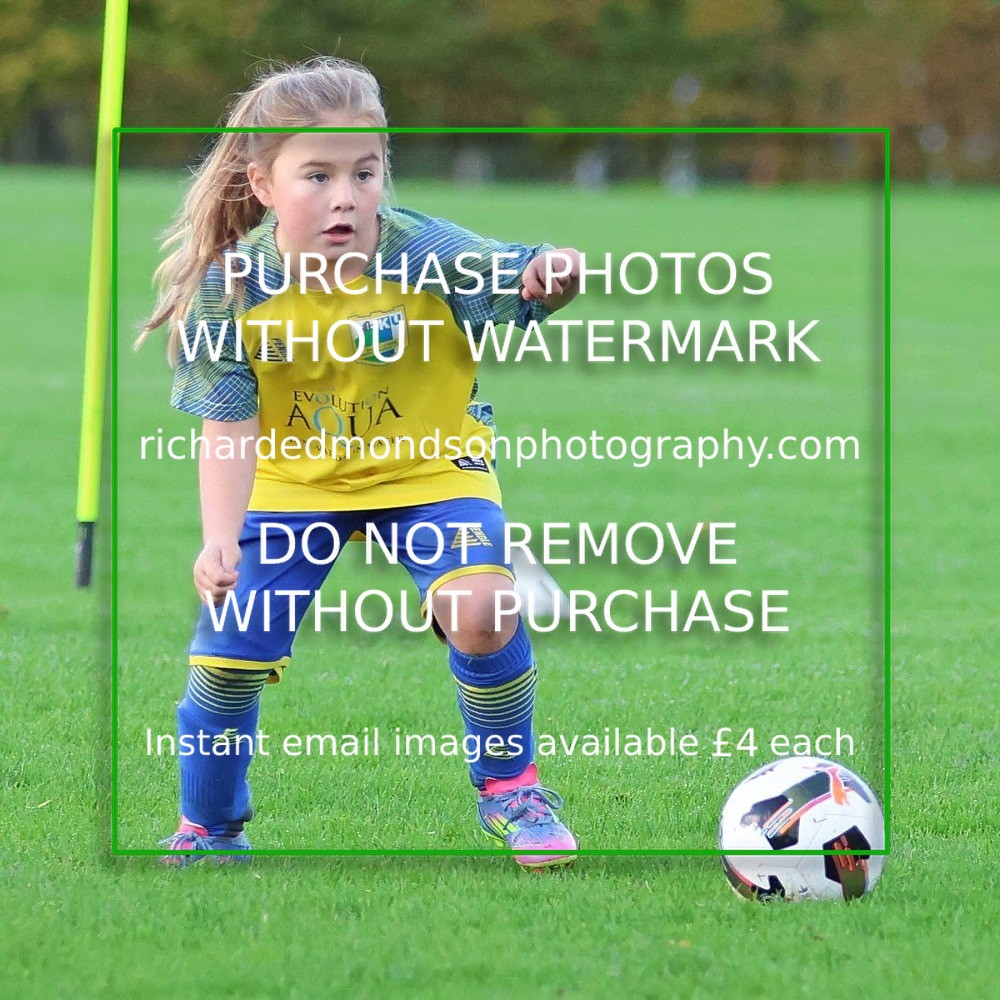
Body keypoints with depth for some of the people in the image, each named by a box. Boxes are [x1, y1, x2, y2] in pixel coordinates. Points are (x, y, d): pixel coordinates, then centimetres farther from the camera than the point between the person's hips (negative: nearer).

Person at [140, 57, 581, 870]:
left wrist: (554, 273, -57)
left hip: (427, 467, -1)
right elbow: (228, 427, -16)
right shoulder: (231, 285, -21)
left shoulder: (426, 254, -25)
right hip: (291, 480, 1)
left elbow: (516, 277, -32)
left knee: (479, 607, -24)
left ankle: (509, 788, 1)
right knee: (228, 650, -4)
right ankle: (208, 832, 22)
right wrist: (220, 536, -28)